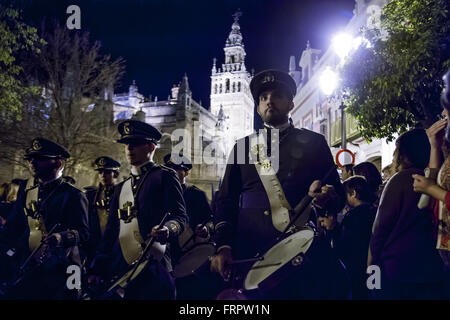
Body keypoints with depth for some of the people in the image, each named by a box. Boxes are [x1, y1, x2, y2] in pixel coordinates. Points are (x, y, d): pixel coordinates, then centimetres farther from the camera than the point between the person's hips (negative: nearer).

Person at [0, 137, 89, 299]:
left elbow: (83, 232, -11)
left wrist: (62, 238, -30)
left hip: (59, 271, -5)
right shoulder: (26, 192, 13)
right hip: (27, 268, 5)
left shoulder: (73, 195, -5)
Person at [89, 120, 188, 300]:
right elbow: (110, 232, 21)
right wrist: (97, 270, 13)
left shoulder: (165, 177, 3)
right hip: (119, 270, 6)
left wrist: (167, 229, -30)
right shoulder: (121, 188, 21)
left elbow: (180, 216, -7)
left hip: (153, 269, -5)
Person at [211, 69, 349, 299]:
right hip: (251, 256, 1)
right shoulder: (243, 147, 13)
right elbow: (226, 200, 11)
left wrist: (325, 196, -16)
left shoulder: (313, 142, 10)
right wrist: (223, 246, -3)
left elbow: (338, 195, 9)